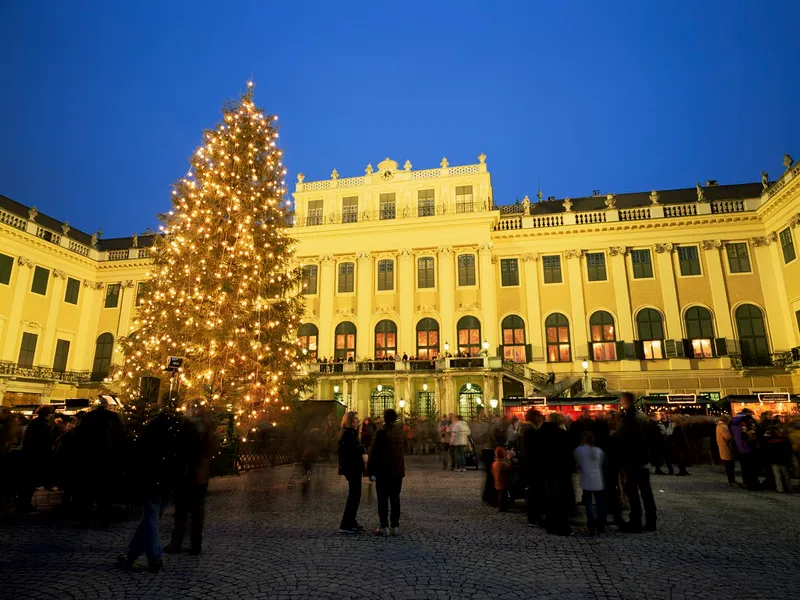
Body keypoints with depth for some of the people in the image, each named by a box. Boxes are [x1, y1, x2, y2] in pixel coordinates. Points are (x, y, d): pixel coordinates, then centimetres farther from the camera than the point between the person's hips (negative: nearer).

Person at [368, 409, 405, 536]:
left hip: (384, 471, -6)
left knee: (383, 499, 3)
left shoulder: (381, 432, -15)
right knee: (395, 499, 12)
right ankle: (395, 526, 15)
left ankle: (384, 527, 6)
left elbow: (375, 452, -16)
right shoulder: (399, 431, 4)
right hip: (398, 470, 6)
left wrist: (371, 471, -11)